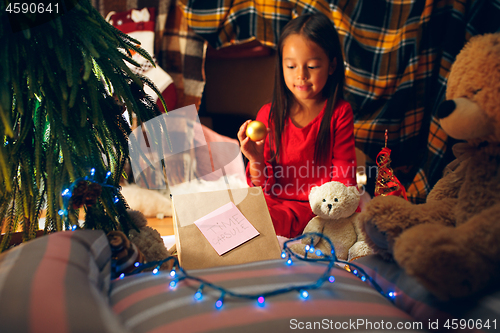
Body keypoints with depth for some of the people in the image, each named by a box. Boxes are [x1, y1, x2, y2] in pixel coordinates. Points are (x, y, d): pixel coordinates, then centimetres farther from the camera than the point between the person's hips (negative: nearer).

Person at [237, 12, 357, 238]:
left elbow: (343, 177, 2)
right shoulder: (269, 115, 2)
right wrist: (256, 161, -17)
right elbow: (263, 186, 4)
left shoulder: (340, 113, -1)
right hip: (277, 200, 2)